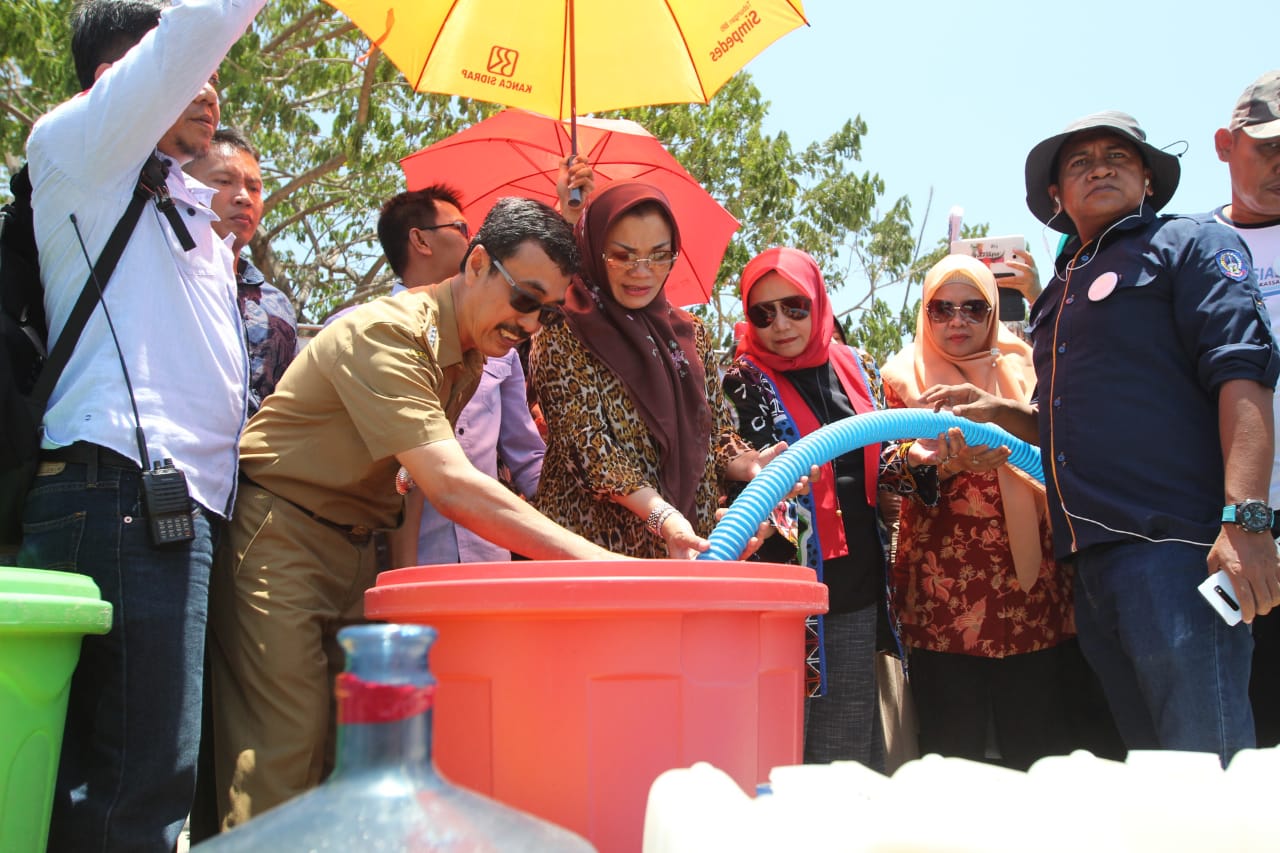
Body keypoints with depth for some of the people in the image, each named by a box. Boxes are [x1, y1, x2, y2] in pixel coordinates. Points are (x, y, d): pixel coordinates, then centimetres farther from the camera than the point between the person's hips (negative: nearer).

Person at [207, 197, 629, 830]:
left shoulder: (473, 357, 8)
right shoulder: (385, 332, -21)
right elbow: (451, 488, -30)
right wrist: (596, 560, -33)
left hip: (356, 553, 8)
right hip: (279, 542, -8)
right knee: (281, 763, -12)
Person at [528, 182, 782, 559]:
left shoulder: (691, 333, 8)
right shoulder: (562, 337, -8)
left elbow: (716, 435, 10)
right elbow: (591, 447, -16)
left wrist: (750, 464, -12)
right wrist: (662, 516, -30)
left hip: (691, 546, 5)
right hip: (591, 549, -4)